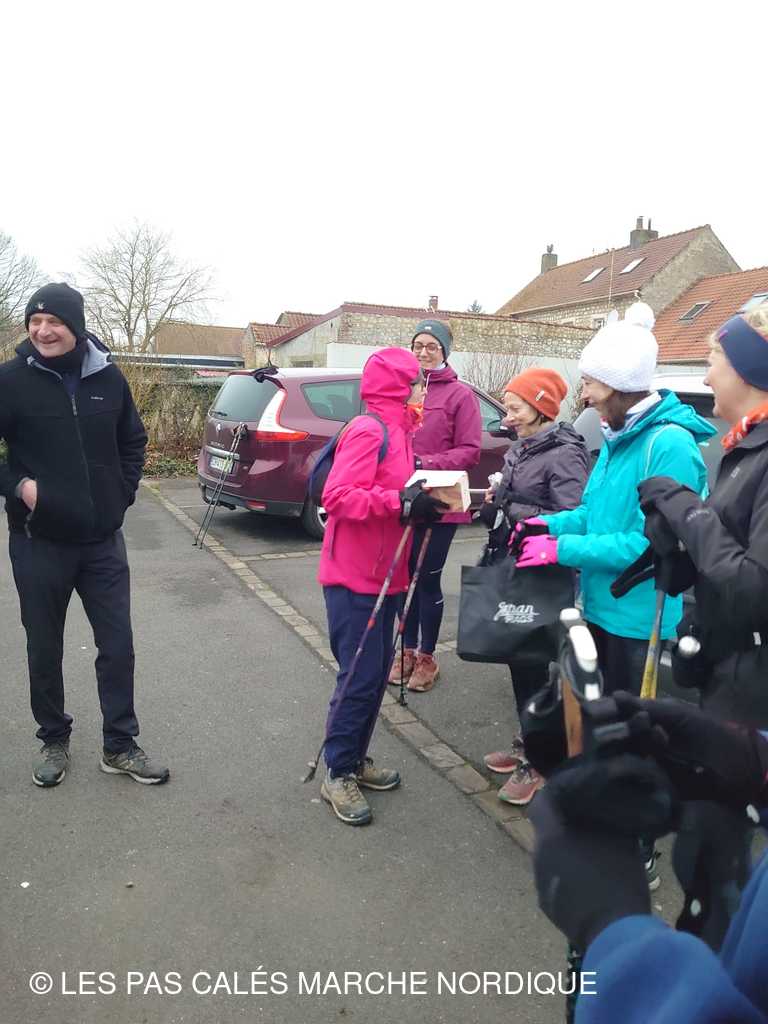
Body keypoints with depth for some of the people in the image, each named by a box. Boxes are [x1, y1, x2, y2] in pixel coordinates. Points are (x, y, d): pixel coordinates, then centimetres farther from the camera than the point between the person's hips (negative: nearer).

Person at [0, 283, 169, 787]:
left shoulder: (108, 377, 1)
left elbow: (133, 441, 14)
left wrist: (122, 494, 6)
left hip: (103, 539, 2)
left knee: (118, 644, 7)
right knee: (45, 648, 12)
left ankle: (120, 746, 23)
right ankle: (54, 740, 33)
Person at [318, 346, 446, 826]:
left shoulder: (397, 431, 14)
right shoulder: (368, 431, -16)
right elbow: (338, 497, -24)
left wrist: (421, 500, -1)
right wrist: (402, 503, -27)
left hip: (383, 575, 9)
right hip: (356, 577, -9)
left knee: (377, 673, 16)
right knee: (360, 677, -2)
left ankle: (357, 758, 31)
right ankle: (338, 775, 15)